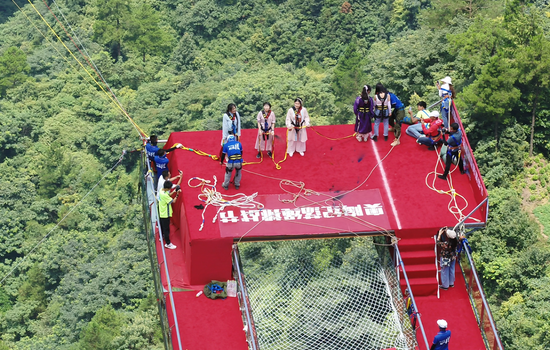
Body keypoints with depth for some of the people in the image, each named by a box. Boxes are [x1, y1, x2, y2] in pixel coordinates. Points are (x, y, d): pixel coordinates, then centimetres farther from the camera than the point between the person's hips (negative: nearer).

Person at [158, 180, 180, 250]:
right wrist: (177, 194, -22)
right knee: (166, 229, 2)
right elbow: (173, 201, -26)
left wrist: (174, 192, -4)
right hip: (165, 215, -10)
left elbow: (168, 195, 9)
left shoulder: (162, 190, -6)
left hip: (161, 213, 10)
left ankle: (162, 236, 51)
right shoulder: (164, 195, -34)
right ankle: (168, 243, 11)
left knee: (162, 226, 30)